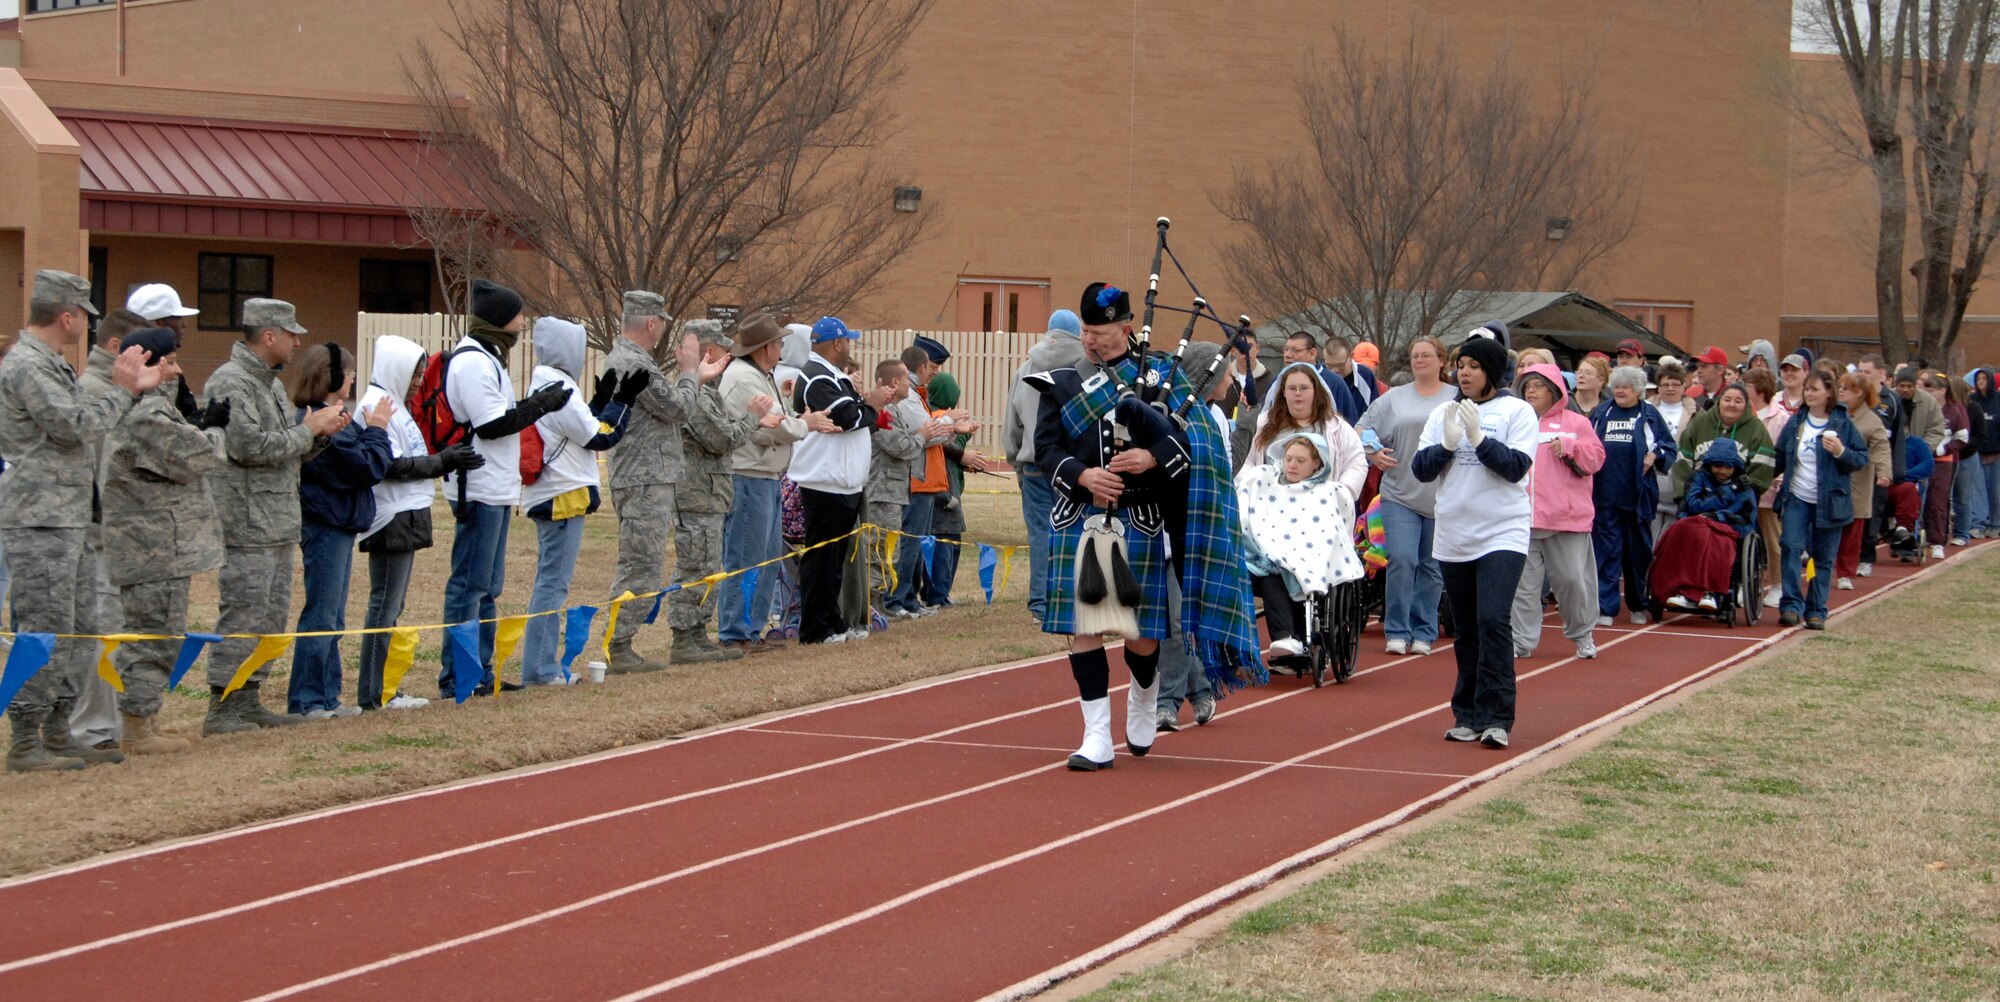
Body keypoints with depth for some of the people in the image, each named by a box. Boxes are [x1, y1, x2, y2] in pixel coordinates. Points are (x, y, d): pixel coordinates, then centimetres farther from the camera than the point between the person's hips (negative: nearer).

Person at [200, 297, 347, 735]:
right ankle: (222, 708, -5)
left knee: (271, 617, 11)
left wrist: (321, 433, 5)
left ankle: (248, 701, 17)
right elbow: (251, 446, -21)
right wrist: (309, 429, -11)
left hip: (279, 526, 10)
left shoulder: (272, 383, 20)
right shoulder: (230, 383, -12)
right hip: (247, 526, -10)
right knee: (243, 617, -9)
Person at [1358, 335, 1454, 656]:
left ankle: (1423, 632, 14)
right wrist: (1373, 452, -2)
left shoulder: (1459, 399, 5)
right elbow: (1363, 429, 16)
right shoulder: (1394, 398, 12)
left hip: (1443, 497, -1)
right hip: (1400, 494, 1)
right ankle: (1397, 632, -2)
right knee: (1401, 560, -9)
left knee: (1432, 567, 6)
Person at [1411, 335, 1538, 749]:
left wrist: (1478, 437, -20)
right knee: (1467, 630, 11)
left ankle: (1495, 718, -16)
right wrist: (1447, 443, -14)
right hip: (1454, 537, 5)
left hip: (1503, 533, -4)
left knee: (1493, 620, -18)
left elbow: (1517, 466, -11)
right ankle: (1467, 715, 19)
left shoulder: (1516, 411, -1)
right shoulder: (1442, 414, 9)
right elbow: (1421, 469, 2)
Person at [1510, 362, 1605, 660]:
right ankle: (1522, 641, 7)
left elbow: (1595, 458, 0)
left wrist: (1569, 449, -14)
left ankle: (1583, 635, 18)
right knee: (1523, 582, 2)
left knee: (1572, 578, 0)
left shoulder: (1575, 423, 6)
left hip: (1567, 518, -2)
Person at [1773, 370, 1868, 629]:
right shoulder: (1795, 422, 7)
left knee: (1823, 558, 4)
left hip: (1829, 501, -2)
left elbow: (1862, 459, -2)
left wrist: (1841, 452, -20)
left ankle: (1817, 611, 11)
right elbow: (1780, 457, 14)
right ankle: (1791, 605, -11)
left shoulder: (1843, 423, -2)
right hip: (1797, 498, 2)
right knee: (1791, 547, -13)